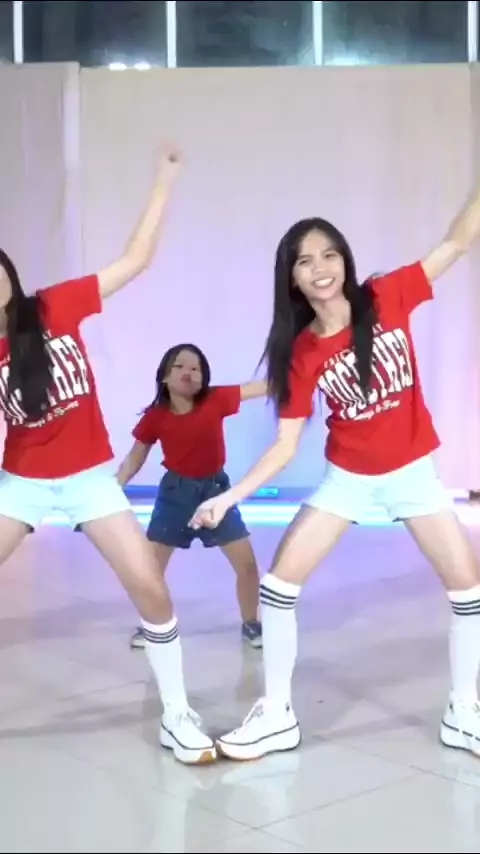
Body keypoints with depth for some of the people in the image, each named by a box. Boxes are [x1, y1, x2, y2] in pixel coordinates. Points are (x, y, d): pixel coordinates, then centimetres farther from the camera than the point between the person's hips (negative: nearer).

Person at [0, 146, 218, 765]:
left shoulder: (55, 307, -10)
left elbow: (136, 258, -9)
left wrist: (164, 181, -13)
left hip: (88, 476, -1)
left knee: (150, 589, -8)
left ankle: (176, 717, 8)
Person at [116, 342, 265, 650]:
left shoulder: (215, 400, -14)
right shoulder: (155, 415, -12)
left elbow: (265, 386, -19)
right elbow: (135, 458, 1)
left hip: (215, 488, 0)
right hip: (176, 491, 0)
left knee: (247, 563, -1)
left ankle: (251, 624, 20)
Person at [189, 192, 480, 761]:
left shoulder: (388, 297, -12)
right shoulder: (301, 354, -11)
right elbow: (285, 446, -9)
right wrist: (229, 497, -18)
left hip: (412, 470, 0)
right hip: (347, 477, 0)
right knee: (278, 583, -7)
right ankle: (277, 715, 8)